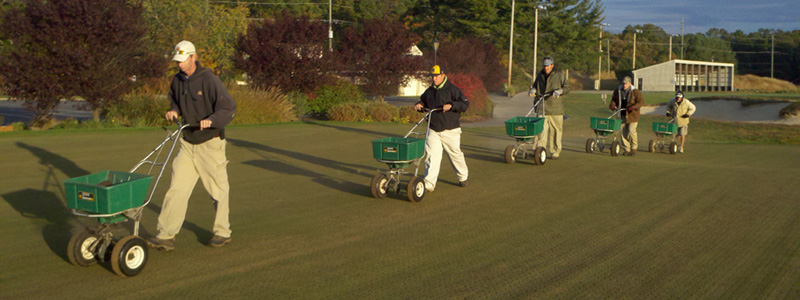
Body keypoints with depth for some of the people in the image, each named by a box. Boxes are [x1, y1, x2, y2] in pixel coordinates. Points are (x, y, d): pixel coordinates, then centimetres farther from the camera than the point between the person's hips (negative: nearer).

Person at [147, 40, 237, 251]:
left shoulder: (209, 80, -15)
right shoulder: (178, 80, 6)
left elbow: (229, 108, -19)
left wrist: (211, 120, -35)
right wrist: (174, 110, 4)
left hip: (210, 144, -6)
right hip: (188, 144, 6)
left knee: (218, 190, 6)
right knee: (177, 188, -1)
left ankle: (222, 232, 22)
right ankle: (166, 236, 0)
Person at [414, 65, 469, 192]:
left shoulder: (452, 89, -6)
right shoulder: (429, 91, 12)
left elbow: (465, 104, -12)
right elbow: (423, 101, 28)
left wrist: (451, 105, -27)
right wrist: (419, 105, 4)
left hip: (450, 130, -4)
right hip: (433, 131, 4)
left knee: (455, 154, 10)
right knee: (431, 155, -7)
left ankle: (463, 176, 34)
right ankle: (429, 184, -9)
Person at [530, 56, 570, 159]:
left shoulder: (559, 75, 4)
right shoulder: (540, 75, 16)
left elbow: (567, 87, 0)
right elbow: (535, 85, 25)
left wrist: (559, 91, -20)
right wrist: (533, 90, 1)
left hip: (555, 108, -2)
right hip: (541, 108, 2)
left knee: (556, 130, 3)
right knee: (541, 129, -9)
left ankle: (555, 152, 13)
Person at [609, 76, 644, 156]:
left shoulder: (635, 92, -5)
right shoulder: (617, 91, 9)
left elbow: (641, 101, -10)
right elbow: (614, 100, 20)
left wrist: (634, 107, -27)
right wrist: (612, 105, -3)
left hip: (632, 115, -4)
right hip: (622, 115, 4)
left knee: (631, 131, -12)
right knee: (624, 133, 2)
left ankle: (634, 148, 6)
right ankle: (626, 150, 9)